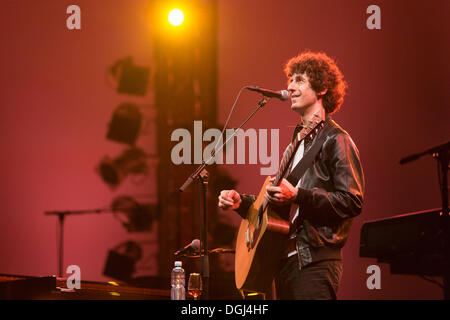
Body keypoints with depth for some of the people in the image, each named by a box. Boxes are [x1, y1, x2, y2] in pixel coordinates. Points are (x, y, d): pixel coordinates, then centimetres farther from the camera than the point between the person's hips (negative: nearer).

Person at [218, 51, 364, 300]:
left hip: (315, 260, -9)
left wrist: (297, 195, -24)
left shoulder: (336, 141, -5)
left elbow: (353, 202, -16)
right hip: (285, 258, 9)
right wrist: (242, 202, 11)